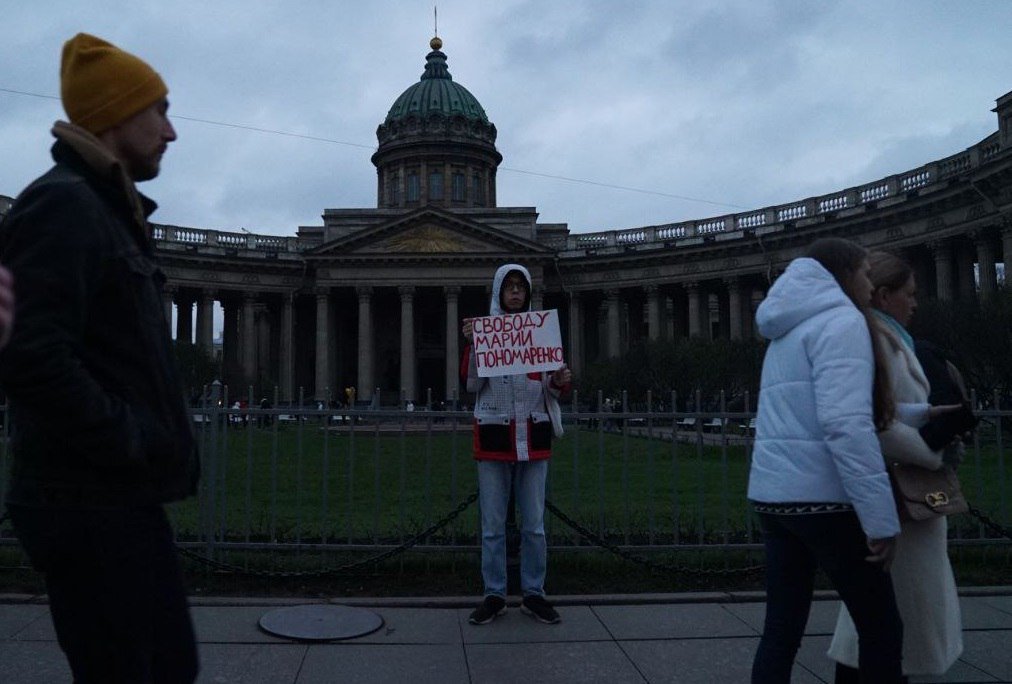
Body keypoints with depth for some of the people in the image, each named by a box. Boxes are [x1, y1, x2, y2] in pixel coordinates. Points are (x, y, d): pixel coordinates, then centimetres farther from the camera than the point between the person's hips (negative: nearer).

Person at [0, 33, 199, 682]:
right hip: (90, 507, -9)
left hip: (127, 503, 9)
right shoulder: (62, 203, -13)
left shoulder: (112, 212, 17)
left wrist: (163, 441, 9)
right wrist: (133, 442, -17)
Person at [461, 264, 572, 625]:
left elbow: (549, 389, 10)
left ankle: (534, 594, 19)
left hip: (533, 435, 1)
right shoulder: (482, 328, 4)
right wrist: (471, 343, -16)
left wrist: (560, 381, -12)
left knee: (534, 524, 6)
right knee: (492, 525, 6)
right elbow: (471, 383, -4)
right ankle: (494, 595, 18)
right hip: (493, 435, -1)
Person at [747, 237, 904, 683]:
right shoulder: (840, 320, -9)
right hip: (821, 497, -8)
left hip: (775, 494, 8)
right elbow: (846, 424, -21)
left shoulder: (790, 332, 20)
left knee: (781, 630, 9)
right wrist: (881, 516, -19)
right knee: (881, 629, 7)